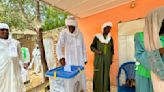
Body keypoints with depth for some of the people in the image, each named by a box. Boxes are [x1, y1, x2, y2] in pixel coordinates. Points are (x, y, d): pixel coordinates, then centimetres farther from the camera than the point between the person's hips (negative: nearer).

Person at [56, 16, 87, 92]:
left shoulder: (80, 34, -1)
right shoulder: (63, 33, -11)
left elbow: (83, 47, 6)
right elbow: (59, 46, -19)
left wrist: (85, 59, 7)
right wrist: (61, 57, -35)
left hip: (79, 59, 3)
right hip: (69, 59, -2)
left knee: (81, 76, 10)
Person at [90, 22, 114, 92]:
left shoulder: (110, 38, 6)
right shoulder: (97, 37, -4)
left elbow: (112, 49, 10)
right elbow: (92, 46, -1)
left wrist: (111, 59, 7)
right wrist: (96, 51, -20)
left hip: (107, 59, 3)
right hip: (98, 59, -3)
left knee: (106, 74, 7)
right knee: (98, 74, 0)